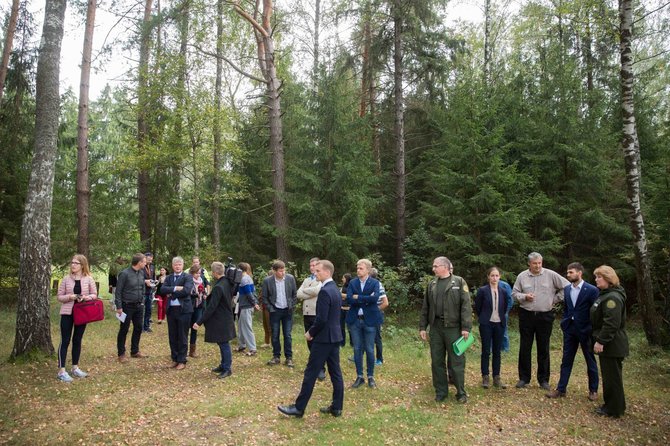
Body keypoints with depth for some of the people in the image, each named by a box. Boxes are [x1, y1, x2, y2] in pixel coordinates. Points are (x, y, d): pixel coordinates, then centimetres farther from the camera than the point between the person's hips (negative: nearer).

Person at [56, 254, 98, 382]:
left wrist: (86, 297, -17)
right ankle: (61, 371, 4)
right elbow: (60, 297, 2)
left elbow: (94, 295, 3)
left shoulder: (88, 279, -1)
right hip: (67, 313, -1)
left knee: (77, 340, 12)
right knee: (65, 341, -1)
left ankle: (75, 368, 23)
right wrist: (69, 297, -17)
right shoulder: (66, 279, -1)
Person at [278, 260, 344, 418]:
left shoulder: (324, 291, -20)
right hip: (334, 336, 9)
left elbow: (321, 319, -23)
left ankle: (299, 408, 9)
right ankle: (337, 407, 18)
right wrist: (314, 331, 13)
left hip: (324, 338, -9)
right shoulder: (335, 289, 11)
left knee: (311, 373, 0)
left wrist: (310, 332, -8)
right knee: (335, 373, 11)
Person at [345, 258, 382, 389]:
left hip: (369, 320, -2)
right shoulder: (352, 283, 4)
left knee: (369, 349, 5)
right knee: (357, 349, 8)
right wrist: (366, 300, -15)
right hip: (355, 320, 2)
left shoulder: (375, 283, -2)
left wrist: (358, 297, -14)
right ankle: (359, 377, 20)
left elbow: (375, 298, -19)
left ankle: (370, 377, 20)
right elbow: (349, 299, -9)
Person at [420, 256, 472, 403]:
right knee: (437, 361, 8)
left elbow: (466, 306, -8)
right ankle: (440, 391, 21)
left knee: (456, 361, 2)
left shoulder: (459, 282, -2)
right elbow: (425, 307, 14)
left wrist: (466, 327, -14)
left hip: (453, 327, -4)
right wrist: (422, 327, 9)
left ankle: (461, 392, 16)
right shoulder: (431, 285, 13)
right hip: (435, 328, 4)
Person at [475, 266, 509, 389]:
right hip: (486, 325, -3)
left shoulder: (504, 291, 3)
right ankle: (485, 378, 11)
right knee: (486, 351, 2)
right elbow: (477, 308, 1)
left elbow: (505, 308, 15)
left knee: (497, 352, 8)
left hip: (499, 324, 3)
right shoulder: (482, 290, -7)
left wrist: (501, 318, 14)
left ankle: (496, 378, 16)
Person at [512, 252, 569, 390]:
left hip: (545, 316, -1)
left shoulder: (551, 275, -3)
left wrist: (555, 299, 0)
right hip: (526, 315, 1)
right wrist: (524, 297, -12)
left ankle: (543, 379, 19)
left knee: (543, 348, 8)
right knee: (525, 348, 6)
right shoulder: (522, 276, 1)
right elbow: (514, 293, 7)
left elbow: (567, 286, 2)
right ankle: (524, 378, 16)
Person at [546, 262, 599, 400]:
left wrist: (592, 331, -11)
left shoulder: (591, 290, -11)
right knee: (566, 360, 8)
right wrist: (564, 323, 6)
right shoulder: (567, 289, 5)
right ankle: (561, 389, 15)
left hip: (585, 331, -4)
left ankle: (593, 390, 26)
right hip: (570, 329, 5)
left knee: (590, 361, 11)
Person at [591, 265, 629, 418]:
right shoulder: (605, 295, 14)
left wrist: (601, 341, -24)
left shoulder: (613, 297, -20)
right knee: (608, 375, 17)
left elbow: (611, 323, -26)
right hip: (606, 343, 10)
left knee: (612, 376, 0)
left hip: (612, 345, -10)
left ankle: (614, 409, 10)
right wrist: (598, 339, 18)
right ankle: (610, 404, 28)